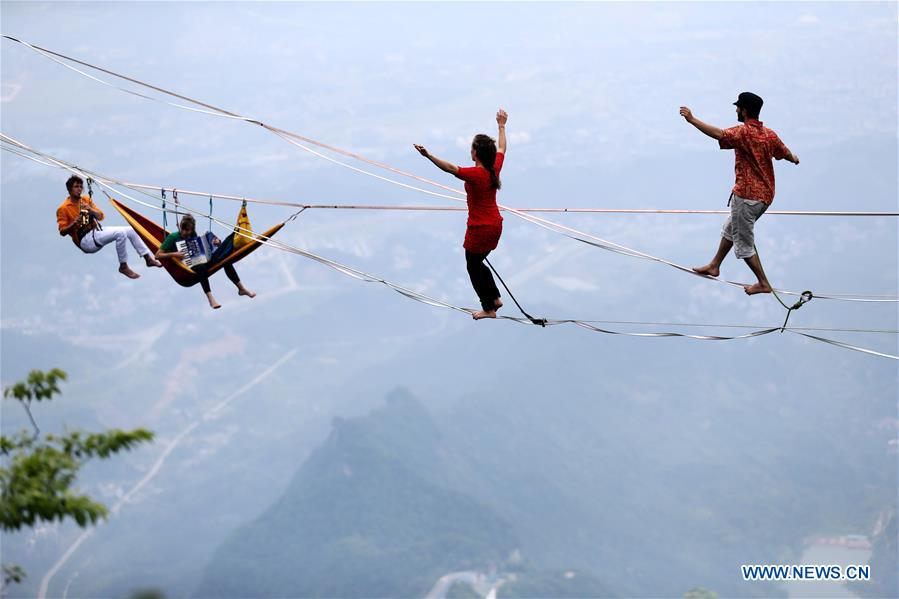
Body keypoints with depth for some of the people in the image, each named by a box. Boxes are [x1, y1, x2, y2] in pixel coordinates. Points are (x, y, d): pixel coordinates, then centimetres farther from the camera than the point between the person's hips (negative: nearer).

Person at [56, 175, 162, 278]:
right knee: (120, 233, -27)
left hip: (97, 231, 7)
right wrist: (74, 223, -28)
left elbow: (101, 216, 10)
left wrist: (90, 210, -12)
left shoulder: (86, 199, 13)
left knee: (130, 230, 0)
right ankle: (123, 266, -15)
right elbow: (62, 232, -10)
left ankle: (149, 258, 8)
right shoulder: (63, 208, -5)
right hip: (86, 240, -7)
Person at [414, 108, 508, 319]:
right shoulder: (495, 168, -3)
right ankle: (495, 298, 30)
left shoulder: (474, 174, -25)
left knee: (474, 266, 11)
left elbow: (450, 168, -37)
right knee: (478, 262, 25)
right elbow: (502, 149, 15)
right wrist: (501, 126, 30)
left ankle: (488, 308, 18)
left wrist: (429, 156, -44)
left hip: (480, 229, -8)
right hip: (495, 226, 8)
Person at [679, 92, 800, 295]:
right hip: (765, 195, 9)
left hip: (747, 195, -9)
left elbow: (719, 134, -37)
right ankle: (715, 266, 40)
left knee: (744, 244, 4)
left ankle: (763, 284, 9)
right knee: (730, 230, 27)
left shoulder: (743, 132, -19)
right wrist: (794, 159, 41)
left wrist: (692, 119, -37)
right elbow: (787, 154, 17)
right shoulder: (769, 134, 3)